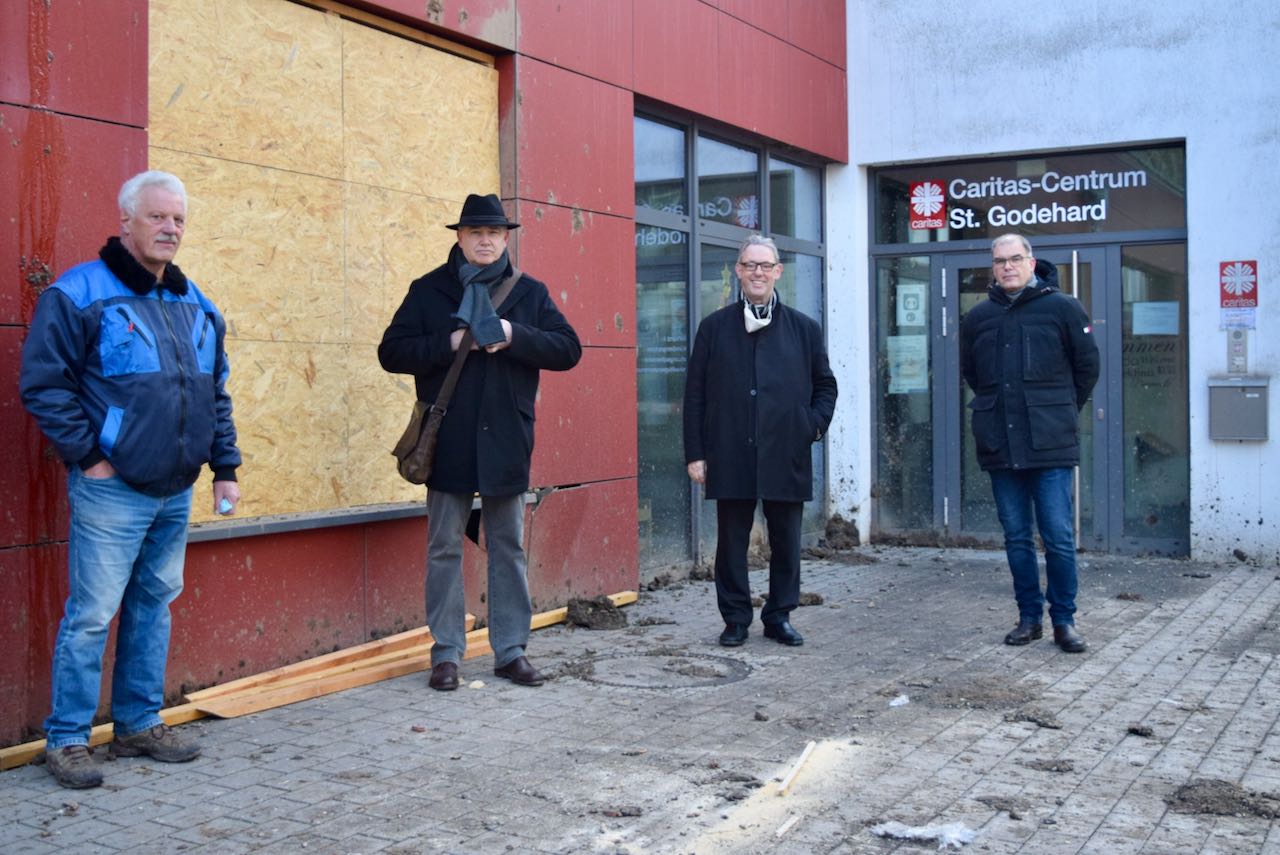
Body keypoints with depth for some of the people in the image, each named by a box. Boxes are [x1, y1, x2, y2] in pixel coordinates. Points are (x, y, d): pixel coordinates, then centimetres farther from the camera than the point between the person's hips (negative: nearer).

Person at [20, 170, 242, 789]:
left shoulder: (195, 304, 13)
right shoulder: (80, 293, -7)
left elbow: (216, 393, 18)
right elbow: (42, 383, -10)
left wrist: (225, 467, 12)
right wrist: (88, 455, -12)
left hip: (176, 492, 7)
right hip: (111, 490, -7)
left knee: (155, 605, 14)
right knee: (92, 614, -3)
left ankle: (141, 724, 26)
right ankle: (66, 739, 10)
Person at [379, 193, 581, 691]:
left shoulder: (530, 292, 7)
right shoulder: (429, 290, 3)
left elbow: (568, 349, -1)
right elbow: (392, 353, -3)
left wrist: (515, 336, -15)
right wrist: (449, 343, -16)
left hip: (505, 442, 1)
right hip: (448, 443, -1)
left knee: (508, 550, 9)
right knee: (444, 550, 5)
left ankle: (511, 650, 18)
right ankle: (445, 653, 15)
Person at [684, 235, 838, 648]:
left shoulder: (804, 328, 8)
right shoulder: (714, 327, 5)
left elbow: (825, 385, 16)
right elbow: (695, 394, 4)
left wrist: (815, 425, -1)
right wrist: (695, 453, -1)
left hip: (786, 457, 1)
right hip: (730, 457, -1)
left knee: (785, 543, 8)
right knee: (731, 542, 5)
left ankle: (779, 616, 22)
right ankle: (735, 620, 17)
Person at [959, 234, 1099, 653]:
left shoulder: (1062, 308, -1)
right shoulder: (978, 317, 9)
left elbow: (1087, 366, 8)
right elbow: (970, 373, 23)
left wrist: (1061, 411, 12)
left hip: (1051, 445, -3)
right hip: (1000, 446, 4)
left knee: (1059, 537, -2)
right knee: (1017, 538, 9)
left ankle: (1064, 619, 10)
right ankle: (1029, 616, 19)